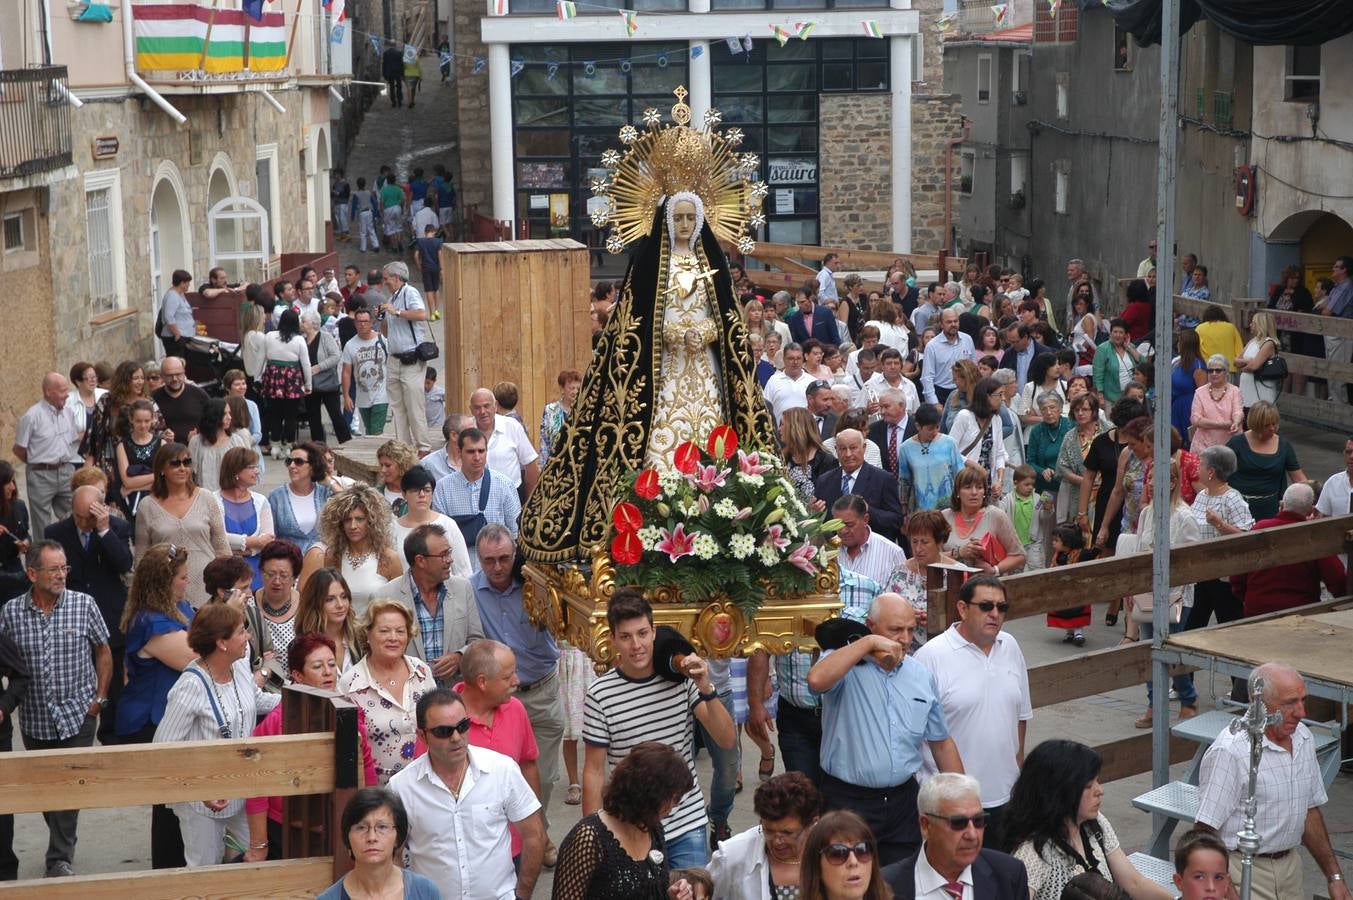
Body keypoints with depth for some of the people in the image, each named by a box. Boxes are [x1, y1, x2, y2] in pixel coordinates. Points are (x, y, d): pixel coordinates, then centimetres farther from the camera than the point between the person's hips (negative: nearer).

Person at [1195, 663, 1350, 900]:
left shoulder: (1303, 737, 7)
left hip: (1289, 863, 7)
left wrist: (1334, 876, 14)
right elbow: (1206, 829, -18)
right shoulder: (1229, 751, -18)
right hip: (1243, 871, -7)